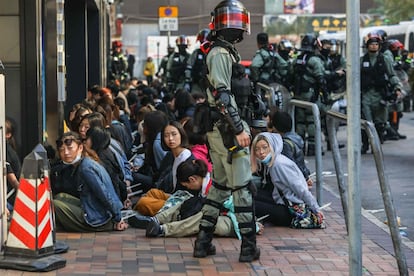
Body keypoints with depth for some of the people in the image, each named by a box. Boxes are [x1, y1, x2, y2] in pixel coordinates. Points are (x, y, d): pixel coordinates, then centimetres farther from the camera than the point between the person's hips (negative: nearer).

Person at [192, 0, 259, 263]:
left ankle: (204, 242, 18)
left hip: (220, 130, 10)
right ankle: (249, 247, 3)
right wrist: (239, 129, -21)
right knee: (242, 187, -3)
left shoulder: (224, 52, 16)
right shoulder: (220, 54, -14)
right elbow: (222, 95, -21)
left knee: (220, 185, 15)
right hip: (227, 130, -10)